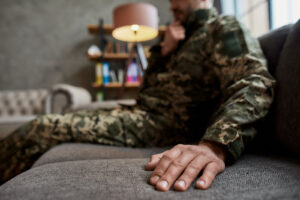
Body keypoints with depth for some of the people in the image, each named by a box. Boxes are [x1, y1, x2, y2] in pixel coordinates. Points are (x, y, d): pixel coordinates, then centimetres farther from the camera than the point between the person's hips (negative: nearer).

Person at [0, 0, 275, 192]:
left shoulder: (224, 28, -2)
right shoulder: (185, 37, 24)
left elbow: (256, 83, -24)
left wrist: (216, 145, -43)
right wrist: (164, 50, 3)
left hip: (160, 123, -9)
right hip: (141, 112, 9)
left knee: (40, 130, -14)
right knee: (40, 128, 12)